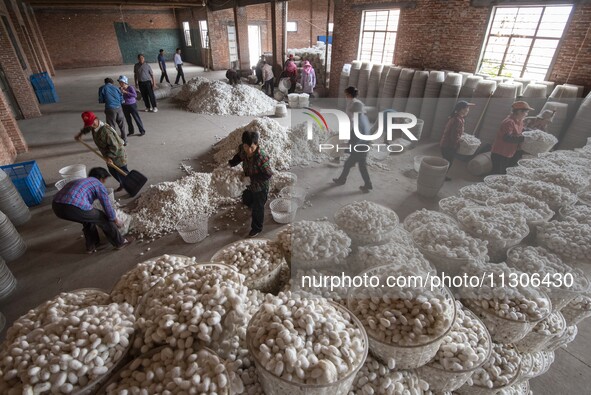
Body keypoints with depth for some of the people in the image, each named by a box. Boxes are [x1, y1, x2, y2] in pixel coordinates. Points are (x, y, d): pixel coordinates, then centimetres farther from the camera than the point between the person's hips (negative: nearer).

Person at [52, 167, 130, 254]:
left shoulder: (80, 181, 35)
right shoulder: (98, 184, 12)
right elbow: (107, 206, 11)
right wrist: (116, 220, 28)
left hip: (56, 207, 8)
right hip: (74, 208, -8)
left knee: (88, 218, 32)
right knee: (104, 218, 14)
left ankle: (91, 246, 40)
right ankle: (120, 242, 26)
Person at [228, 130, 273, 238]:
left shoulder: (261, 157, -38)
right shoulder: (242, 149, -17)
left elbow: (268, 174, -30)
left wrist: (251, 178, -29)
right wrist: (231, 163, -7)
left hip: (260, 187, -6)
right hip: (249, 184, 7)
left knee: (257, 208, 14)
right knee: (246, 200, 30)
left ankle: (257, 228, 40)